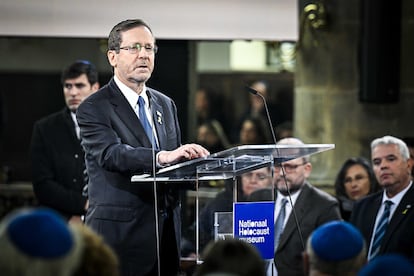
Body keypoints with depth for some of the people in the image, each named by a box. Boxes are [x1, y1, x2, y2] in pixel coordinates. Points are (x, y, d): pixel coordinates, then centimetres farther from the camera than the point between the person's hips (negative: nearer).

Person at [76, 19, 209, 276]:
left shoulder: (166, 105, 18)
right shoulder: (94, 108, -5)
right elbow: (110, 154, -22)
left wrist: (193, 164, -5)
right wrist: (162, 157, -37)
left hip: (166, 232, 6)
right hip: (121, 233, -6)